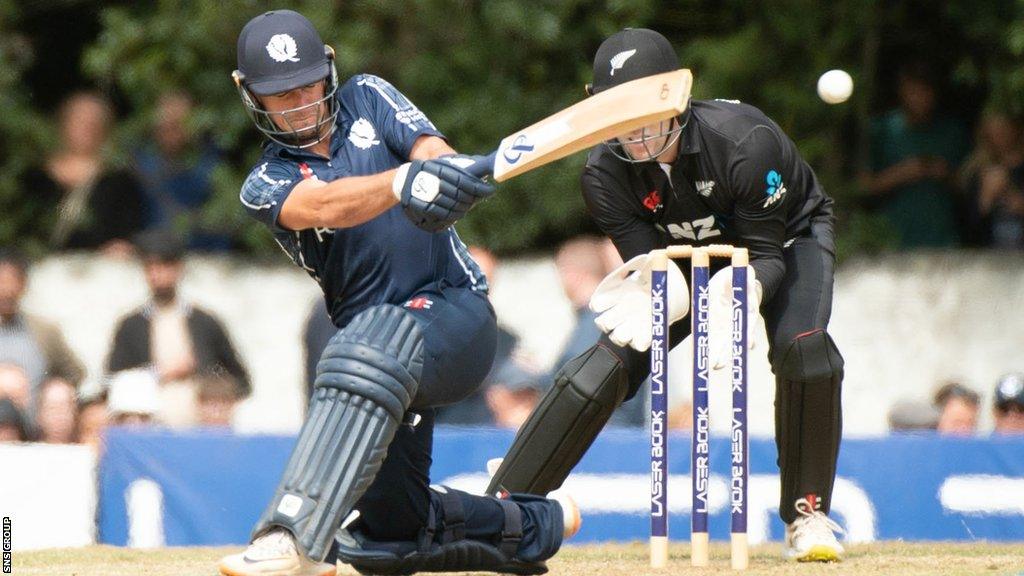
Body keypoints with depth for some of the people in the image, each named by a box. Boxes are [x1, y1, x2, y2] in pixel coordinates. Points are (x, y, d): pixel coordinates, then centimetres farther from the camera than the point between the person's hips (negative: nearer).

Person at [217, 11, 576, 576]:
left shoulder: (366, 99, 9)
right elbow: (323, 205, -20)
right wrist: (402, 182, -41)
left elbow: (432, 149, -10)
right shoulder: (266, 186, 4)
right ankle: (535, 526, 30)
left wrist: (443, 168, -37)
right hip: (373, 331, 4)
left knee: (368, 353, -39)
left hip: (454, 304, -4)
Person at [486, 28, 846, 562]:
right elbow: (648, 265, -23)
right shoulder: (604, 173, -25)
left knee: (802, 347, -32)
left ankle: (807, 514, -12)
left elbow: (766, 254, -29)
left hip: (788, 238, -3)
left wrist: (746, 289, -51)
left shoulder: (744, 141, -37)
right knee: (610, 362, -15)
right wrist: (651, 290, -48)